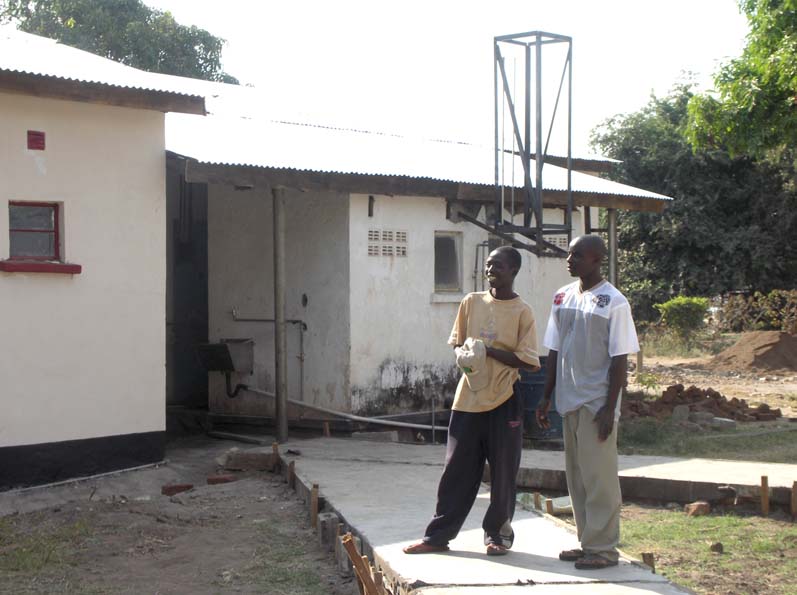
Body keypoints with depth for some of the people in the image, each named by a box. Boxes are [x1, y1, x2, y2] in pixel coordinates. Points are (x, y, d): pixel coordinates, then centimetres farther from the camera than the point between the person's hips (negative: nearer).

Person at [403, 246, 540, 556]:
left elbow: (528, 361, -8)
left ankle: (497, 533, 19)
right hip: (468, 398, 3)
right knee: (456, 470, 6)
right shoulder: (471, 302, 7)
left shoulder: (522, 312, -4)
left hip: (504, 402, -3)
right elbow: (457, 342, 16)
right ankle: (438, 535, 13)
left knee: (503, 473, 4)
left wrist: (489, 350, -16)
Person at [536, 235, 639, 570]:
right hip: (569, 401, 7)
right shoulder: (563, 297, 10)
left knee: (599, 477, -3)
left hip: (597, 403, -7)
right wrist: (547, 397, 12)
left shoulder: (613, 302, -9)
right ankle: (587, 542, 21)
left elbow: (619, 360, -11)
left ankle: (603, 548, 4)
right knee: (576, 477, 12)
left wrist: (610, 408, -15)